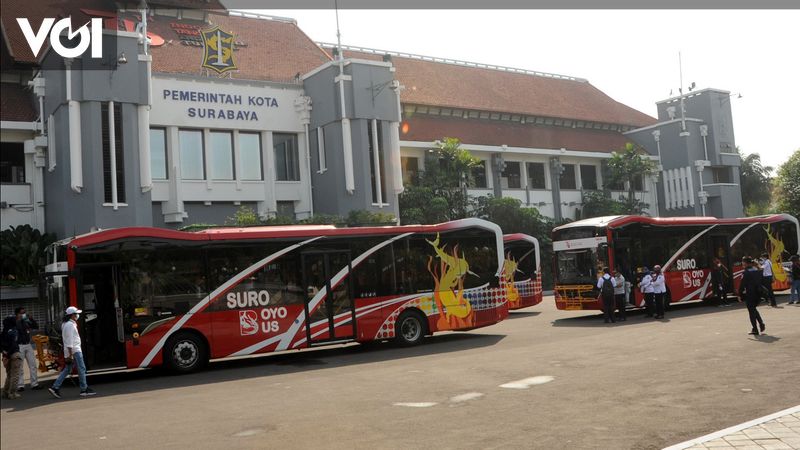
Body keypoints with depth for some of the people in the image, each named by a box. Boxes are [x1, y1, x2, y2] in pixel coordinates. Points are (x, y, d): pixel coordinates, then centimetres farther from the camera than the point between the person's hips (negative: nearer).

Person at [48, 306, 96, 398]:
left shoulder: (65, 324, 17)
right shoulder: (70, 325, -15)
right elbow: (69, 341, -20)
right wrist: (71, 355, -22)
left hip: (70, 351, 10)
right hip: (74, 351, -10)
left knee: (67, 370, 12)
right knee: (81, 369, -3)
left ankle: (55, 387, 9)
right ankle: (84, 390, 1)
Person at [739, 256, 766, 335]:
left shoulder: (746, 273, -14)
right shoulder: (758, 271, 7)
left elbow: (742, 285, -13)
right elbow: (762, 282, 13)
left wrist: (740, 295, -6)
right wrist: (760, 292, 20)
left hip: (750, 295, -6)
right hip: (758, 294, 7)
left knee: (751, 311, 4)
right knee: (753, 309, 24)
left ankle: (755, 330, 7)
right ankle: (761, 324, 10)